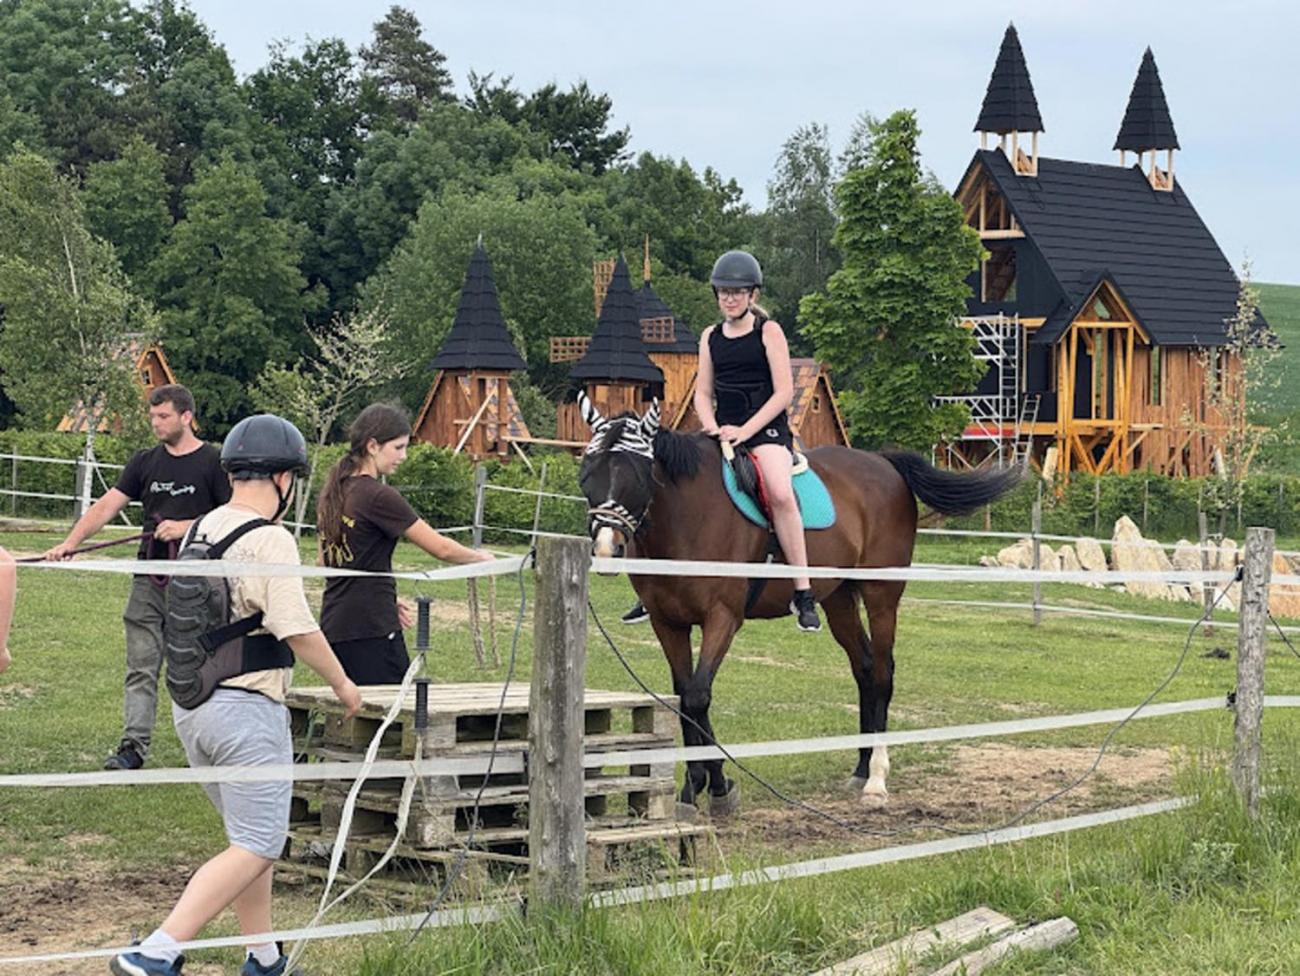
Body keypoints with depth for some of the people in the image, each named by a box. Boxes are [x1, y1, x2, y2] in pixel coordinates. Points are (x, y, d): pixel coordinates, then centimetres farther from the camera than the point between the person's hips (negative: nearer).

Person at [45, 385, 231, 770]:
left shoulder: (214, 463, -4)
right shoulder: (145, 462, 10)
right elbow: (107, 505, 3)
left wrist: (187, 527, -16)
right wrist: (71, 542, -10)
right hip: (149, 582, 4)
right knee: (141, 667, 0)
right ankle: (133, 745, 0)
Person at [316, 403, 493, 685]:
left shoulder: (332, 493, 11)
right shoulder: (379, 497, -14)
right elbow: (441, 548, -11)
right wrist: (481, 558, 8)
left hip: (334, 626, 8)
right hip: (370, 630, -8)